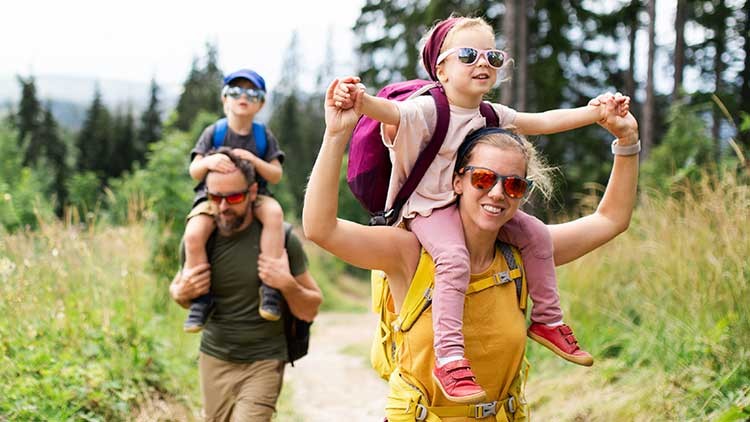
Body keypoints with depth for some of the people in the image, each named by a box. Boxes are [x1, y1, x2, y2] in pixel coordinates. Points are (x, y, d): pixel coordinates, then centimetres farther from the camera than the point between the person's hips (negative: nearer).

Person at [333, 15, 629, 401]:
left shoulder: (493, 116, 7)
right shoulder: (428, 110, -18)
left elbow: (542, 122, 14)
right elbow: (390, 112, -36)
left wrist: (594, 112, 6)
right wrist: (361, 100, -59)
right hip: (430, 208, -8)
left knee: (535, 233, 1)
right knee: (454, 257, -33)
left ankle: (547, 321, 16)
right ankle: (448, 357, -33)